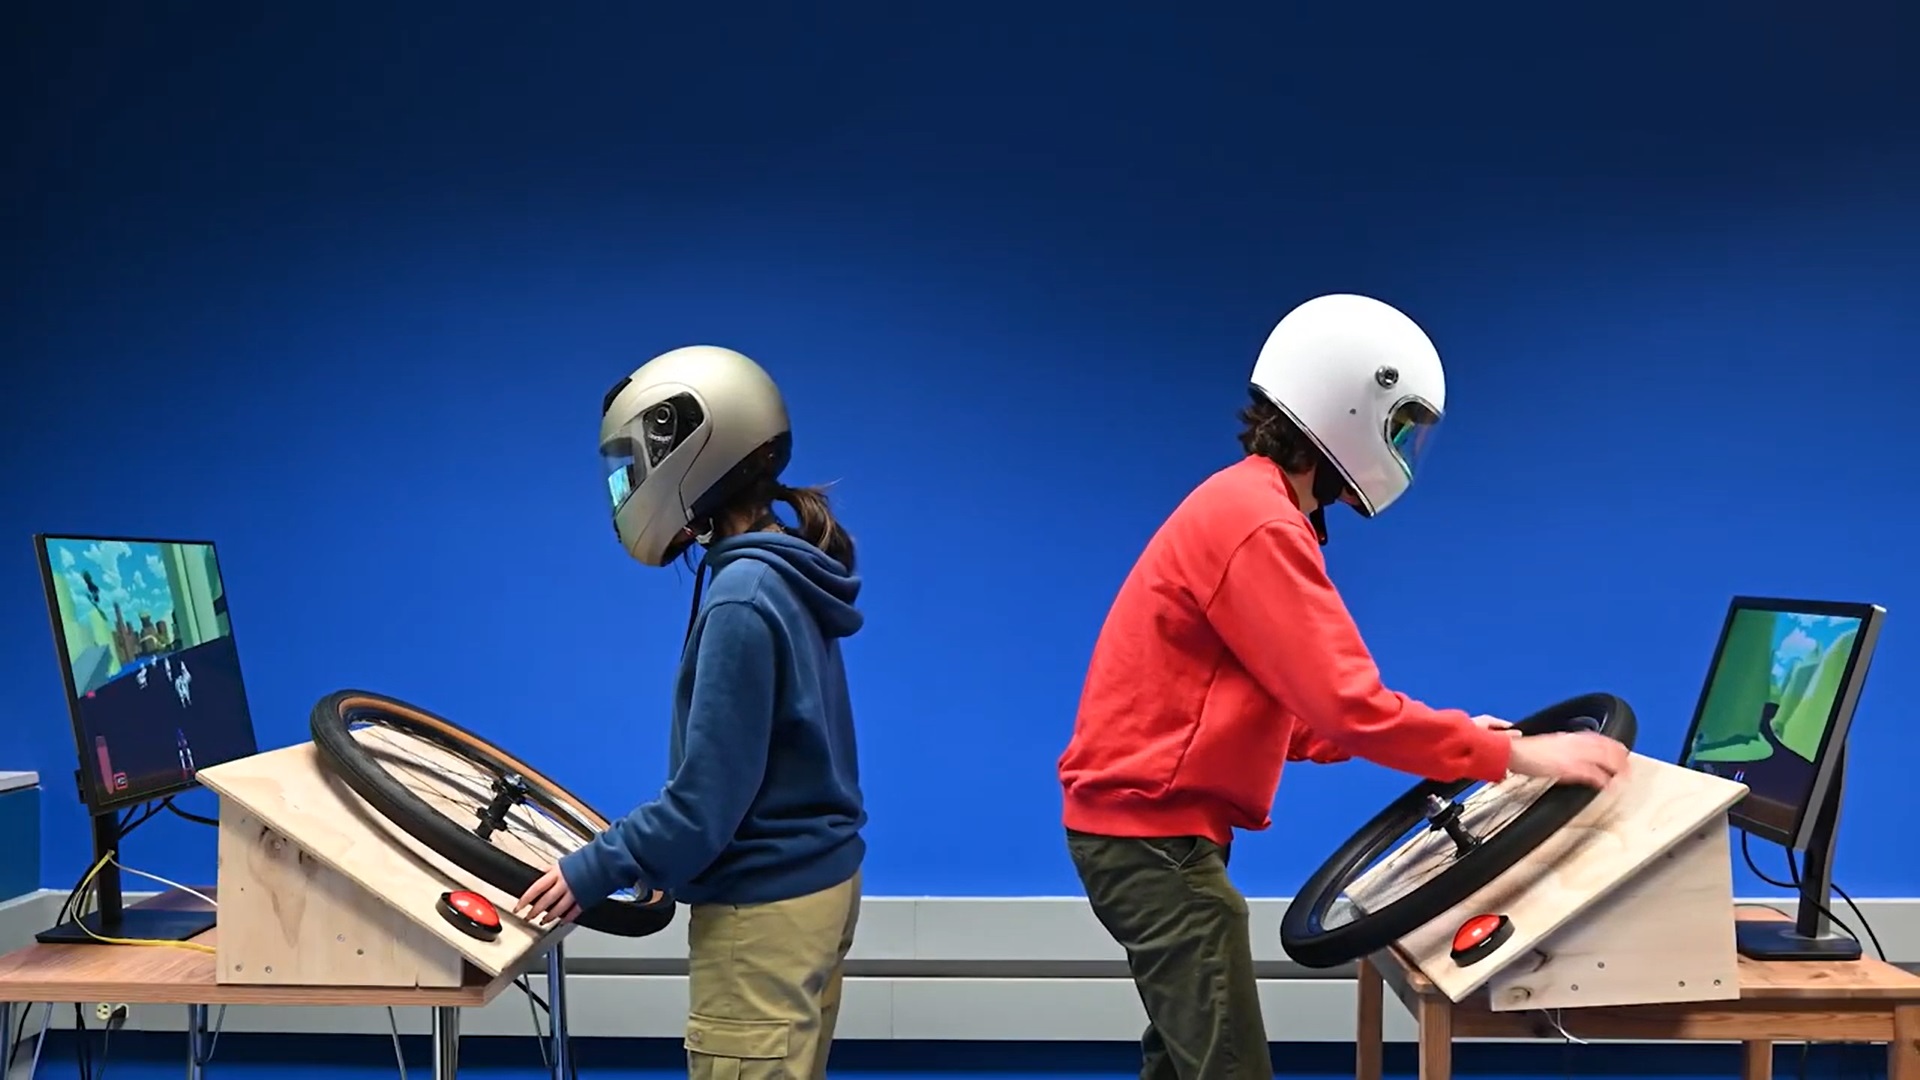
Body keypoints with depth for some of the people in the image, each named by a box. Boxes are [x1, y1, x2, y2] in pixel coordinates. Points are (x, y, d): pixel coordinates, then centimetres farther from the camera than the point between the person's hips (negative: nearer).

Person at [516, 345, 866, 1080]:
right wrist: (662, 856, 16)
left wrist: (593, 871, -12)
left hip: (763, 908, -9)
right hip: (814, 883, 9)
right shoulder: (790, 577, 7)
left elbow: (710, 793, -21)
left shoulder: (742, 600, -21)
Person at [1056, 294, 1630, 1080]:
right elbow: (1344, 703, -24)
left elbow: (1294, 708, 15)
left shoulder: (1247, 507, 14)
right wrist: (1509, 754, -17)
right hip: (1157, 833, -11)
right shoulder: (1258, 524, -19)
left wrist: (1448, 738, 10)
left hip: (1146, 825, 11)